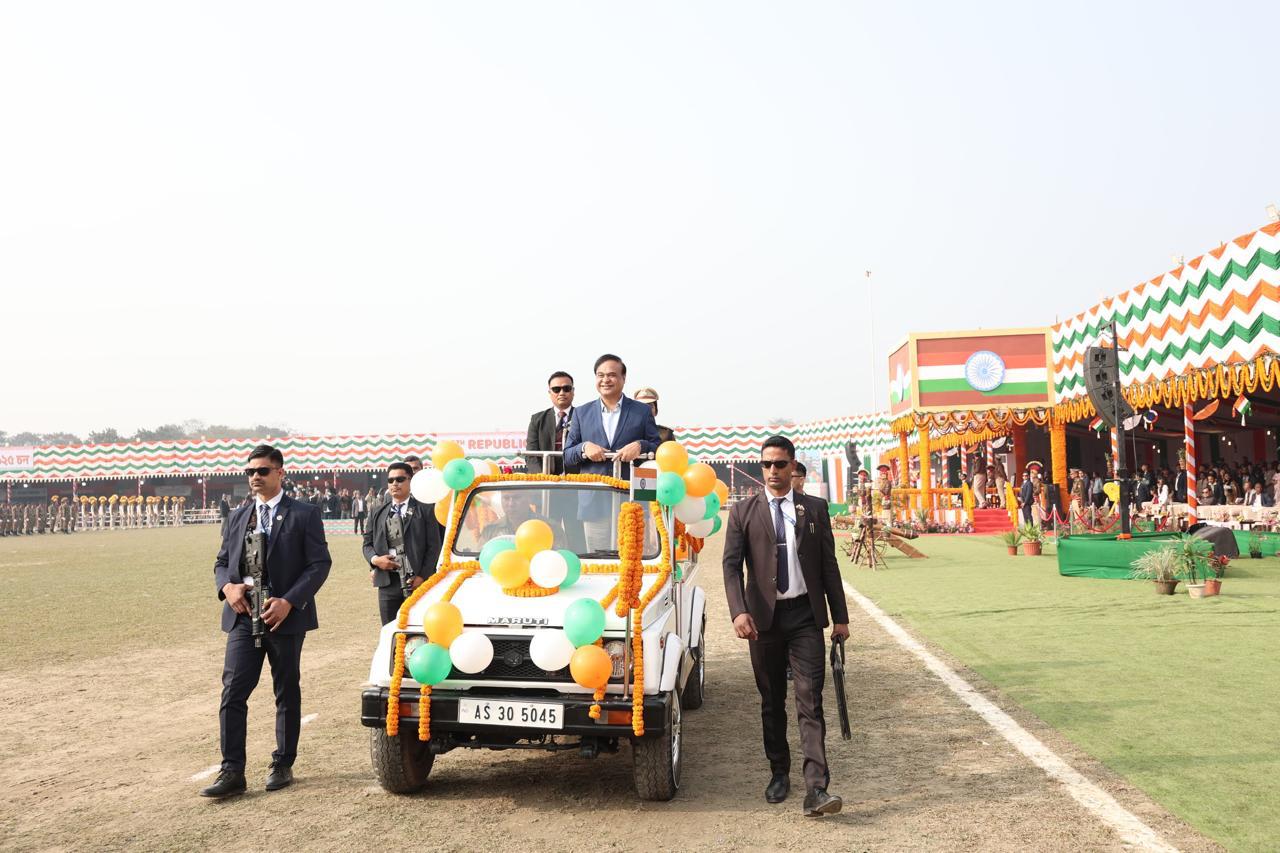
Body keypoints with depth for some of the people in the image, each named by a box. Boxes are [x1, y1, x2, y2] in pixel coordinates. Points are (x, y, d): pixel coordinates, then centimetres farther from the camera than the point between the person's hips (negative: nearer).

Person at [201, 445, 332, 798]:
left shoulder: (304, 515, -2)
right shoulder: (238, 516, 13)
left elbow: (319, 564, -7)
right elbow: (221, 562, 17)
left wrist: (288, 601, -18)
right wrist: (227, 586, -6)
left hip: (285, 618, -3)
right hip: (243, 617, 4)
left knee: (287, 695, 9)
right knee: (232, 694, -4)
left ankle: (282, 766, 21)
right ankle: (232, 772, 1)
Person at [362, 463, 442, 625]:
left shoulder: (425, 510, 3)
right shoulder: (378, 513, 15)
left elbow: (434, 546, -2)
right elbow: (367, 543, 16)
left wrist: (423, 576, -11)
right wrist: (374, 559, -6)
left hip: (416, 581, -3)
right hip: (387, 582, 4)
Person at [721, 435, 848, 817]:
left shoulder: (815, 509, 6)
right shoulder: (743, 512, 2)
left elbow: (829, 565, 8)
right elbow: (731, 565, -5)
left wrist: (840, 617, 6)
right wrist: (739, 612, -19)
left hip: (805, 616, 0)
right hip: (763, 617, 1)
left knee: (810, 701, -8)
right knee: (771, 702, 12)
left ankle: (816, 790, -11)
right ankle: (779, 774, 27)